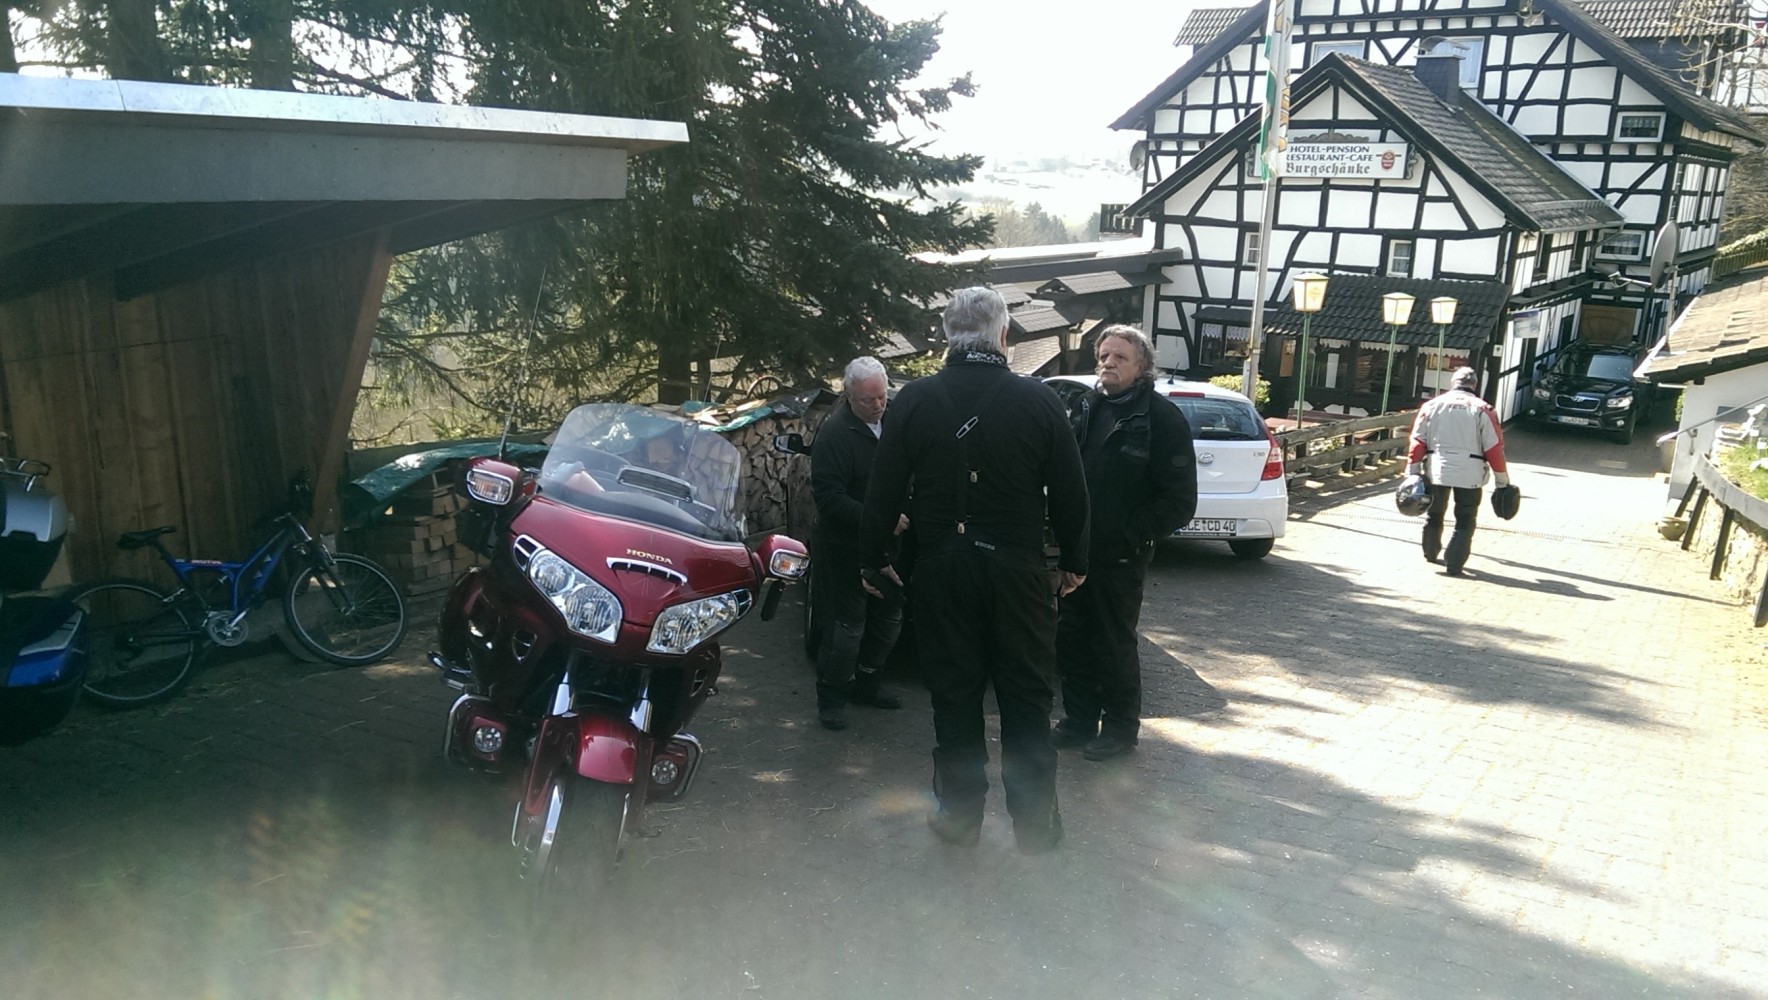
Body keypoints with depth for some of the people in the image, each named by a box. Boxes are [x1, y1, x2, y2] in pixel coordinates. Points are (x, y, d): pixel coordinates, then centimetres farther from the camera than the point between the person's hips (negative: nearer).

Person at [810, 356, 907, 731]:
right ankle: (831, 697, 14)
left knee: (889, 617, 16)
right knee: (848, 624, -2)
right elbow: (829, 498, -23)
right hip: (846, 547, -7)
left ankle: (866, 682, 33)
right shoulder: (835, 433, -19)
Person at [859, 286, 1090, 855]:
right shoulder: (1039, 401, -6)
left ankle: (960, 815, 21)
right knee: (1027, 697, 10)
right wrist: (1073, 563, 12)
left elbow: (885, 491, -1)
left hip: (942, 568, 1)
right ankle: (1035, 823, 18)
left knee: (954, 694, 11)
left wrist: (873, 559, 11)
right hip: (1019, 568, 0)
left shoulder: (914, 401, -4)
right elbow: (1070, 494, 0)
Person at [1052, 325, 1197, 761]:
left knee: (1114, 644, 6)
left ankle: (1121, 725, 24)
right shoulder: (1085, 407, 6)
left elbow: (1180, 501, -11)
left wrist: (1130, 533, -14)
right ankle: (1080, 720, 29)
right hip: (1077, 549, 6)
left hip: (1121, 556, -6)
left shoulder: (1162, 418, -11)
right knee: (1070, 639, 13)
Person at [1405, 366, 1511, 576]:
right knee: (1465, 521, 8)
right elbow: (1494, 448, -2)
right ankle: (1454, 564, 1)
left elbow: (1418, 441, 2)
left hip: (1436, 470, 2)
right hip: (1469, 474, -2)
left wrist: (1412, 472, 6)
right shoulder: (1483, 410, -1)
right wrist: (1503, 480, 6)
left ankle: (1431, 553, 36)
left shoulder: (1432, 405, 5)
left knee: (1434, 515, 22)